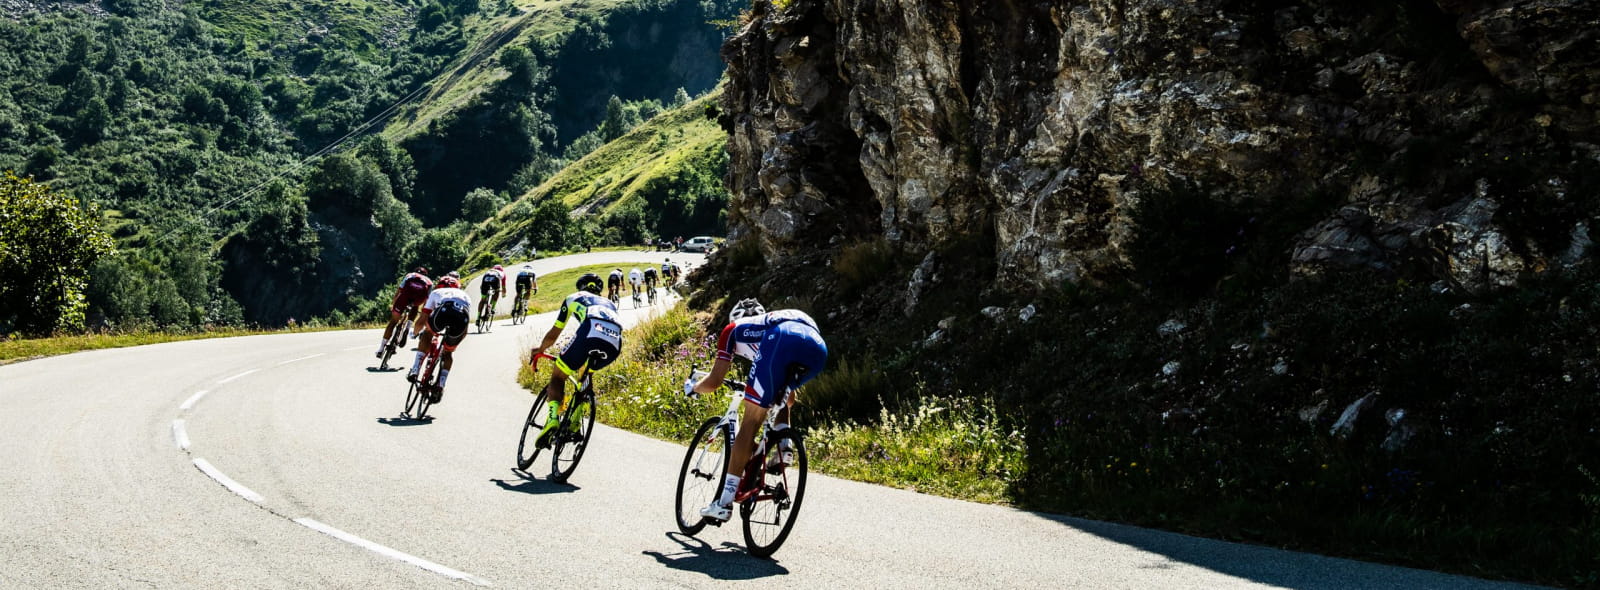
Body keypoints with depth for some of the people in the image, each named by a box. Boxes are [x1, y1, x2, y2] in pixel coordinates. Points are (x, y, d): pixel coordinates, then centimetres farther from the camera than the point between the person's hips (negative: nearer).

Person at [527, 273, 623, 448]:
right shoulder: (609, 303, 42)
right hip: (614, 344, 4)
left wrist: (539, 349, 54)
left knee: (558, 377, 12)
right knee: (585, 371, 33)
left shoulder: (574, 298, 32)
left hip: (590, 333, -4)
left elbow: (553, 335, 36)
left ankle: (553, 418, -15)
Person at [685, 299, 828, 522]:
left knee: (749, 425, 3)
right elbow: (790, 398, 52)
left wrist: (692, 387, 50)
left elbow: (714, 381, 29)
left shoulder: (734, 329, 35)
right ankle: (783, 446, 14)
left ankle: (724, 502, 0)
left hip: (781, 342, -5)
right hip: (818, 347, 5)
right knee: (781, 394, 36)